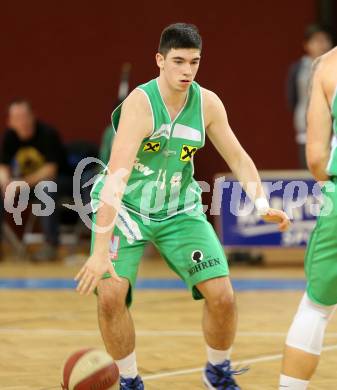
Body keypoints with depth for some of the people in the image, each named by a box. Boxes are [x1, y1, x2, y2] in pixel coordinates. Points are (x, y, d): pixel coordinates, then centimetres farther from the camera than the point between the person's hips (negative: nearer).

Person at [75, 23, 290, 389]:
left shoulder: (208, 103, -10)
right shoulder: (140, 103, -27)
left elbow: (238, 158, 3)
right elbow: (117, 177, -35)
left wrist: (262, 203, -15)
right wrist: (100, 249, -42)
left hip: (180, 209, 4)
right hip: (125, 208, -4)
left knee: (223, 296, -7)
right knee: (110, 296, -21)